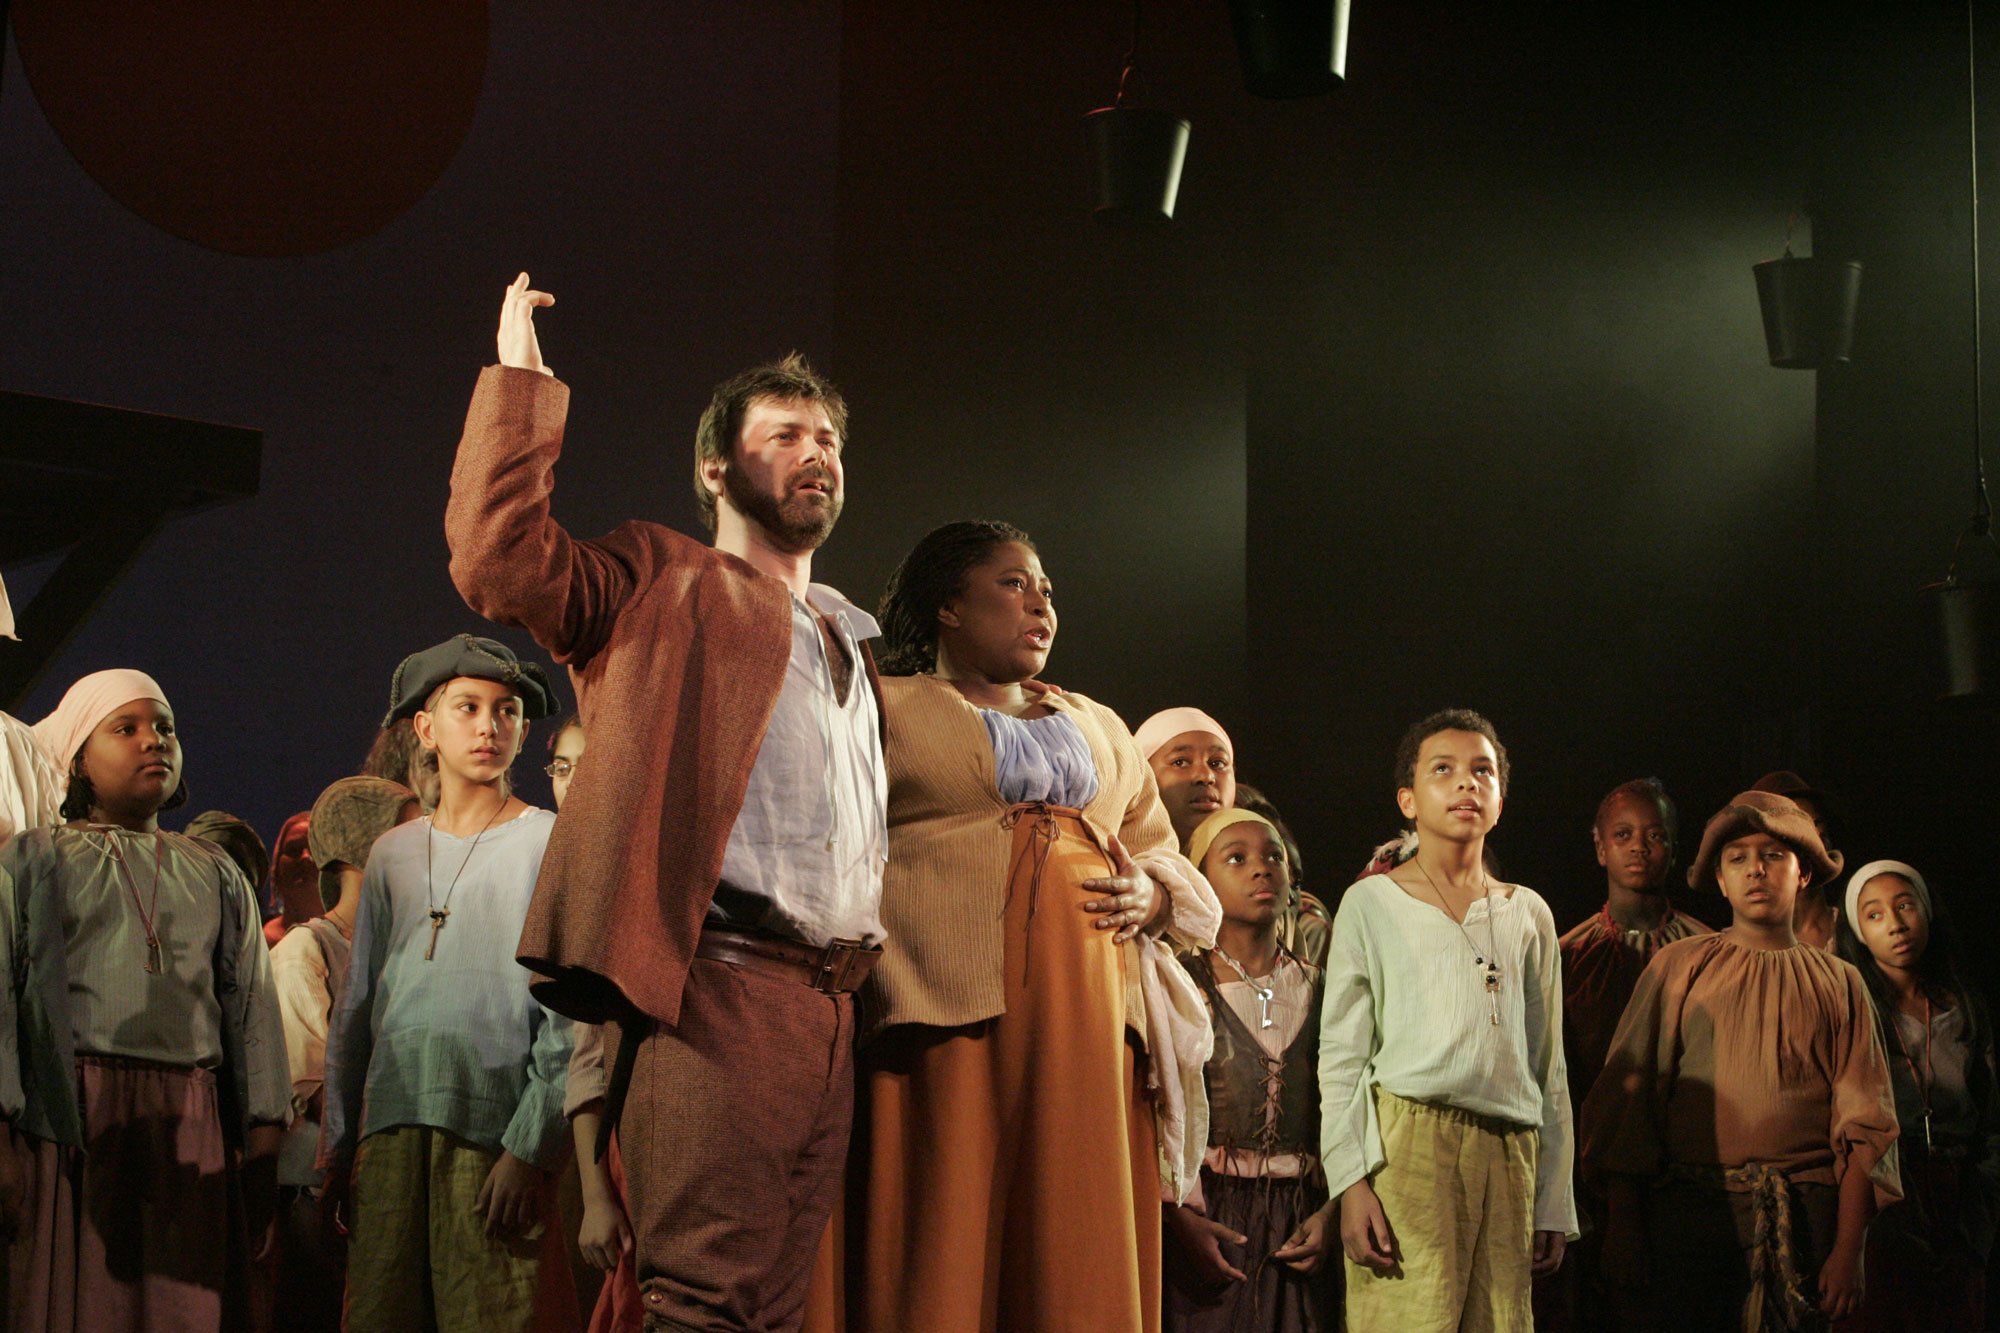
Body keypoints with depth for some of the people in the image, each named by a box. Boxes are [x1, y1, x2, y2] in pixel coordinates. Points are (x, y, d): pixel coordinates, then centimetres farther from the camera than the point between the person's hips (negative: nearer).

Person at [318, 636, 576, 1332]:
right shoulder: (392, 852, 17)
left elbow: (568, 1014, -3)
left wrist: (529, 1148, -11)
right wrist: (336, 1143, 12)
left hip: (494, 1132, -4)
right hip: (392, 1127, 4)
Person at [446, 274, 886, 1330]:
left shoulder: (853, 642, 29)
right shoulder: (664, 589, 8)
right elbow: (497, 559, -8)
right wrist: (519, 380, -4)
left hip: (829, 1006, 7)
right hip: (720, 993, -7)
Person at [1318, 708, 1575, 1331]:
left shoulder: (1529, 914, 18)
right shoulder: (1372, 903, 8)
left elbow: (1549, 1069, 18)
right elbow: (1340, 1055, 3)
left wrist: (1554, 1205, 13)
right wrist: (1351, 1180, -9)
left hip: (1508, 1153, 3)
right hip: (1406, 1141, -3)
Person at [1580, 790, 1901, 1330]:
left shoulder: (1838, 983, 13)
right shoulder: (1678, 966, 11)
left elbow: (1863, 1126, 7)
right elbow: (1626, 1094, 5)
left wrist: (1848, 1251, -4)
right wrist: (1622, 1226, -5)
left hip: (1801, 1221, 1)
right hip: (1687, 1205, -1)